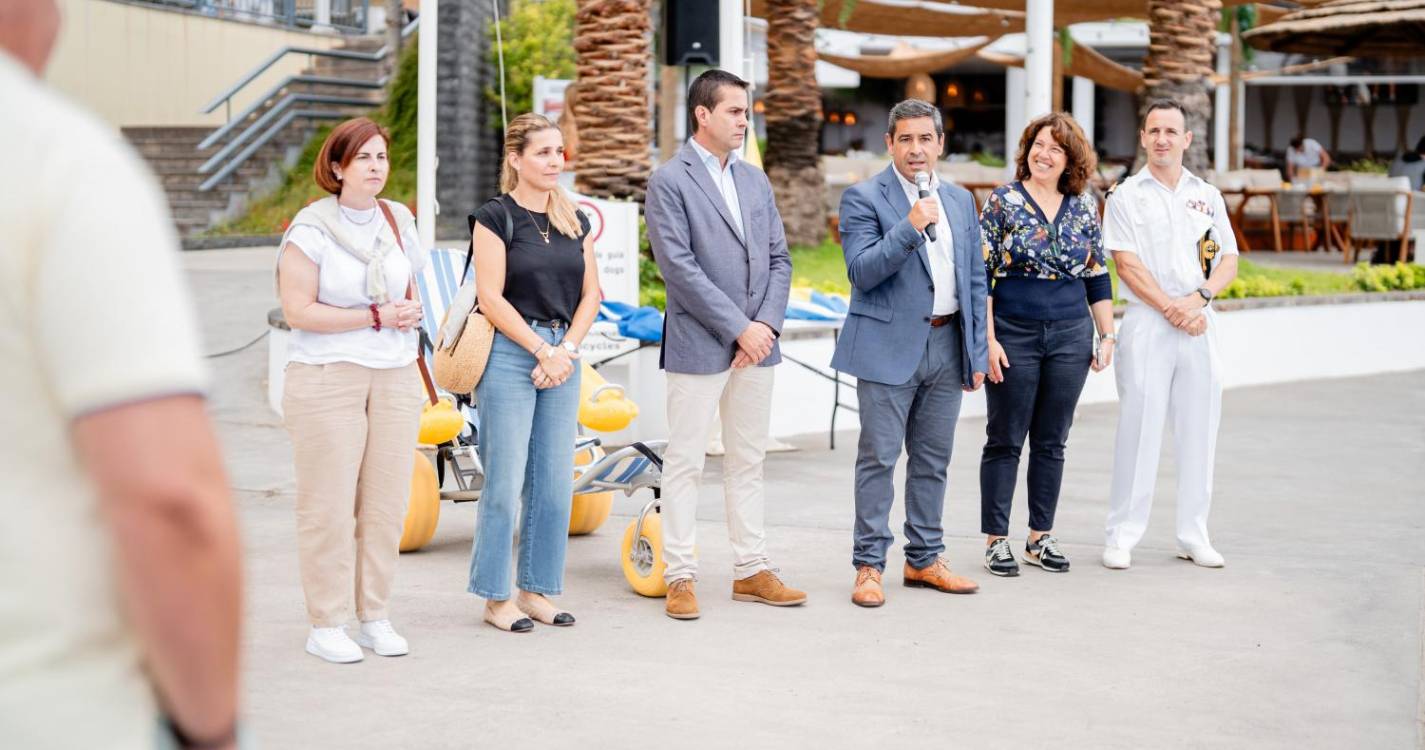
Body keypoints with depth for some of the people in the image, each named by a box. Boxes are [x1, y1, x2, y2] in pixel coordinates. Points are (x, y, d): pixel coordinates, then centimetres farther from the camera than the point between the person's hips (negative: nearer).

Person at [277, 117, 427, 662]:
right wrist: (375, 317, -13)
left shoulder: (398, 219, 11)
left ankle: (375, 617, 15)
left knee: (386, 503, 5)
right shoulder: (312, 228, -8)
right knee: (329, 505, -4)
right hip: (327, 376, -5)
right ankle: (325, 626, 4)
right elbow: (297, 310, -12)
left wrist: (409, 313, 2)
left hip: (395, 376, 5)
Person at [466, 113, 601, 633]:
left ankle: (536, 590, 17)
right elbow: (491, 297, -10)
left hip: (562, 356, 6)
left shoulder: (574, 221, 13)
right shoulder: (495, 217, -4)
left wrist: (567, 349, -4)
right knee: (506, 483, -3)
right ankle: (495, 598, 6)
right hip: (510, 354, -6)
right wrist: (542, 350, -12)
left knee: (555, 483, 6)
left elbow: (590, 293, 11)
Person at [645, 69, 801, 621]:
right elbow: (679, 266, -14)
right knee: (685, 463, 0)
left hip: (756, 344, 6)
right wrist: (738, 328, -15)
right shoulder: (669, 181, -7)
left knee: (748, 461, 11)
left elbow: (778, 259, 11)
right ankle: (679, 577, 6)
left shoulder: (755, 180, 13)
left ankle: (751, 571, 18)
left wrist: (767, 324, -5)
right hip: (699, 346, -6)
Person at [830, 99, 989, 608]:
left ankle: (924, 560, 20)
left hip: (946, 345, 5)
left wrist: (977, 354, 10)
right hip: (890, 346, -5)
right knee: (879, 457, -2)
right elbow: (862, 271, -15)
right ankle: (869, 565, 4)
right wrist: (909, 228, -25)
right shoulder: (864, 198, -5)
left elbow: (974, 279, 14)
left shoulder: (960, 201, 13)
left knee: (933, 459, 11)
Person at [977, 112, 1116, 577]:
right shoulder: (1003, 202, -3)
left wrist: (1107, 335, 7)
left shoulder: (1084, 207, 8)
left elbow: (1098, 277, 13)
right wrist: (988, 339, -12)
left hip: (1071, 335, 3)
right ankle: (996, 539, 9)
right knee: (1005, 439, 3)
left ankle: (1041, 537, 17)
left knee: (1052, 441, 8)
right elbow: (980, 276, -6)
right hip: (1013, 334, -3)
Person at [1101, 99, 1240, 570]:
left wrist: (1198, 298, -10)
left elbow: (1229, 262, 9)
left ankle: (1194, 535, 14)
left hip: (1200, 326, 4)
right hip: (1146, 323, -3)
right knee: (1138, 428, -5)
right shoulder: (1126, 196, 4)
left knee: (1198, 430, 5)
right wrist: (1170, 308, -14)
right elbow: (1127, 265, -6)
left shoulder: (1208, 197, 14)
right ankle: (1121, 536, 1)